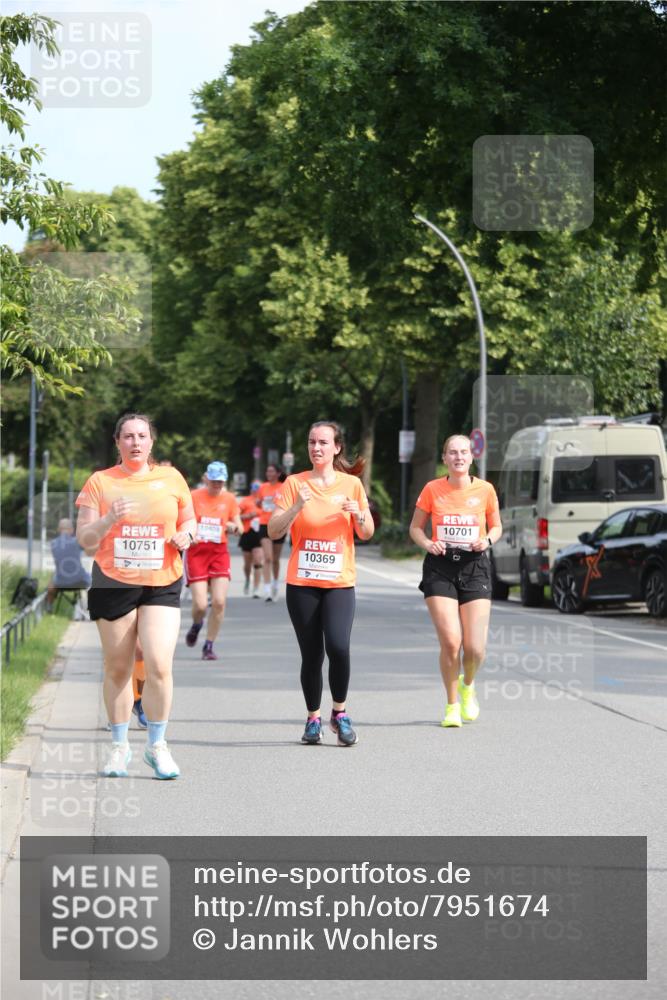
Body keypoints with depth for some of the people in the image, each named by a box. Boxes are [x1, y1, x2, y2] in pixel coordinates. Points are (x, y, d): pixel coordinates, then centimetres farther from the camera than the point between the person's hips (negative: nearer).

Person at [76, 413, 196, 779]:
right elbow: (84, 539, 1)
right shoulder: (100, 482, 3)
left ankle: (157, 745, 4)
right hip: (113, 584, 0)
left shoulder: (171, 479, 8)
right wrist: (110, 519, -18)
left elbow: (188, 519, 20)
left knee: (159, 665, -12)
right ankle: (119, 746, 19)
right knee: (117, 669, 5)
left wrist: (186, 534, -3)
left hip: (162, 584, 0)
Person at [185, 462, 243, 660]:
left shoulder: (229, 499, 6)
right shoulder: (194, 497, -1)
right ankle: (196, 625, 28)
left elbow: (240, 528, 13)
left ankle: (209, 646, 5)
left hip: (220, 553, 2)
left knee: (219, 601, -11)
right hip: (197, 552, -2)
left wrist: (234, 526, -10)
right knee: (200, 604, -9)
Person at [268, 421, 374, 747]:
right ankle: (313, 718, 17)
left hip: (339, 582, 0)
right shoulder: (294, 483, 2)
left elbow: (366, 533, 9)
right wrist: (297, 507, -19)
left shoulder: (352, 484, 5)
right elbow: (274, 531, -3)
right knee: (311, 655, 1)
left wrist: (359, 514, -12)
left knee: (338, 646, -19)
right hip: (301, 583, 1)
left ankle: (339, 713, -1)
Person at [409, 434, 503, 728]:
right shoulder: (432, 489, 0)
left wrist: (487, 540, -6)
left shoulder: (485, 490, 2)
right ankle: (452, 704, 8)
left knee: (474, 647, -7)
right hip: (440, 568, -1)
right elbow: (415, 527, 11)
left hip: (475, 566, 1)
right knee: (450, 641, -13)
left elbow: (496, 526, 15)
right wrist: (428, 544, -9)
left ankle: (467, 685, 29)